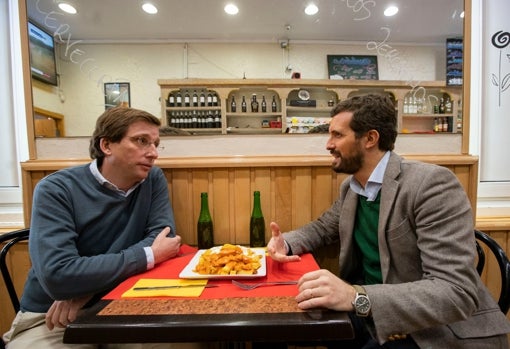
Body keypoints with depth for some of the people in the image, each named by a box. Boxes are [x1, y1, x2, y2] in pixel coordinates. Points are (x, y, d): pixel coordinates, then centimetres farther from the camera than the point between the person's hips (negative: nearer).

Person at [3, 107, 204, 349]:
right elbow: (58, 276, -26)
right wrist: (148, 256, -22)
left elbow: (162, 236, -13)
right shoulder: (55, 190, -16)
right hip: (49, 319, -2)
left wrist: (89, 286, -19)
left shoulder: (153, 179, -5)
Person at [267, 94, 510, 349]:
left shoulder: (432, 184, -22)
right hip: (372, 318, 6)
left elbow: (457, 292, -27)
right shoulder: (351, 187, 2)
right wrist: (286, 243, -8)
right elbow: (322, 228, 13)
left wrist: (358, 297, -41)